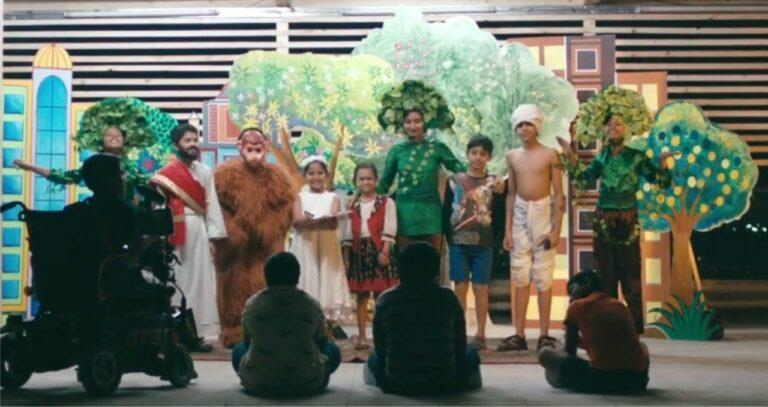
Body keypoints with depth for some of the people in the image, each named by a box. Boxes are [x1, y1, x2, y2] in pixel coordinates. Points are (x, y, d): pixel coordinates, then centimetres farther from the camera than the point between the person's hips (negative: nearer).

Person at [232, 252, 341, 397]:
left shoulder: (252, 304, -1)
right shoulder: (312, 305, -2)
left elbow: (247, 341, 11)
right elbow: (322, 342, 9)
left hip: (258, 383, 1)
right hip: (306, 382, 0)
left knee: (238, 350, 29)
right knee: (333, 350, 24)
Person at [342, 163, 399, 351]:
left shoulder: (386, 202, 2)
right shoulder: (352, 206, 13)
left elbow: (389, 229, -6)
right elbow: (348, 233, 11)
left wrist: (385, 251, -15)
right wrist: (345, 257, 5)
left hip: (378, 249, -3)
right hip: (359, 251, 3)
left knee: (381, 295, 0)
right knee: (361, 296, 6)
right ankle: (362, 336, 11)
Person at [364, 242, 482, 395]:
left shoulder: (385, 299, -3)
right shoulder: (448, 297, -3)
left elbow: (380, 347, 6)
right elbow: (460, 343, 5)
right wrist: (457, 378, 22)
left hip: (396, 384, 1)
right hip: (443, 383, -1)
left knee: (375, 357, 32)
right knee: (470, 353, 26)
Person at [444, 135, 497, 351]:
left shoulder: (493, 183, 6)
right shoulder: (454, 181, 6)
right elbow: (446, 211, 8)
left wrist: (497, 241, 0)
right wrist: (448, 237, 2)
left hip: (483, 243, 0)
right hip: (458, 242, 0)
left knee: (480, 287, 1)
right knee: (460, 287, 2)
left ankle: (480, 335, 9)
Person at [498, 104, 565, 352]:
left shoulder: (550, 155, -3)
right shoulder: (512, 157, 9)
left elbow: (558, 194, -3)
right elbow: (511, 194, 11)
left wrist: (557, 228, -10)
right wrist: (507, 229, 6)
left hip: (542, 215, -3)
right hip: (520, 217, 4)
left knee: (543, 278, -1)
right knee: (520, 278, 4)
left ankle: (544, 335, 5)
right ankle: (519, 335, 8)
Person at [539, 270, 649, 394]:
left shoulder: (577, 306, 7)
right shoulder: (620, 305, 20)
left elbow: (569, 351, 15)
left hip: (601, 380, -5)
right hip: (636, 381, 6)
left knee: (545, 354, 13)